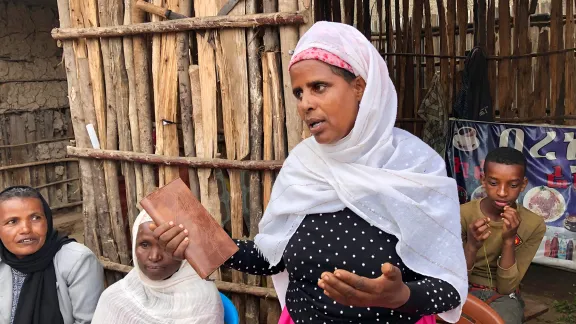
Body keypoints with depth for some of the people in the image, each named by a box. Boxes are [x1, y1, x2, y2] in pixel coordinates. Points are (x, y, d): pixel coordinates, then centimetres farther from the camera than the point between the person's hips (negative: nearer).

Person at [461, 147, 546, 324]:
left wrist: (509, 240, -26)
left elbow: (506, 287, -12)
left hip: (503, 298, 1)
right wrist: (471, 246, -32)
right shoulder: (461, 215, -14)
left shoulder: (534, 225, -11)